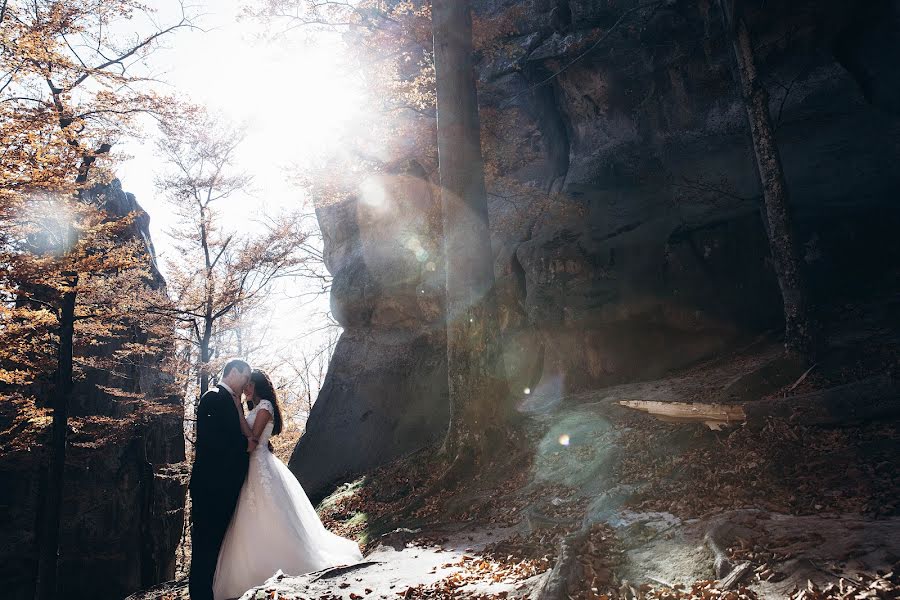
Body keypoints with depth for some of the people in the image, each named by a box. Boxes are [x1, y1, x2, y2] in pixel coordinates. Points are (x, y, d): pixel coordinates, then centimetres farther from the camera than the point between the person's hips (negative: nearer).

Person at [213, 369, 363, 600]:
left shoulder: (264, 405, -7)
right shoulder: (256, 409, 20)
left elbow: (253, 437, -17)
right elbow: (248, 438, 15)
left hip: (261, 466, -9)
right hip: (253, 468, 9)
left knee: (268, 519, -8)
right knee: (253, 521, 8)